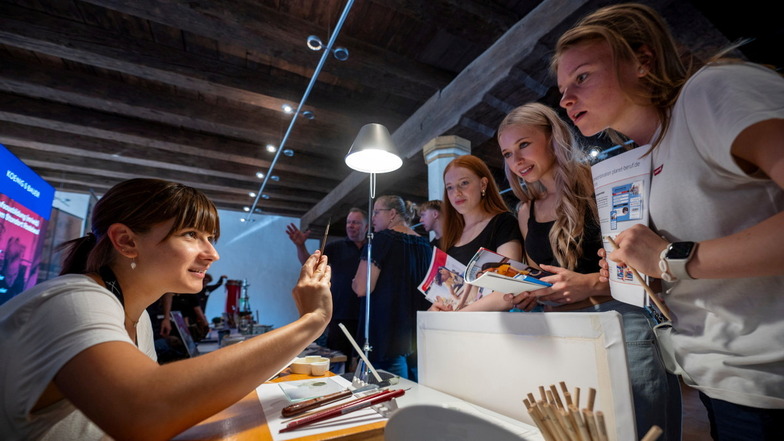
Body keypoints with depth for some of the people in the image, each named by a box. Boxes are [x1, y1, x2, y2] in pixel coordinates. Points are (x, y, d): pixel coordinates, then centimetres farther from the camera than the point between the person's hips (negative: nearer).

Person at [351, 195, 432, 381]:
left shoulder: (382, 240, -11)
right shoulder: (425, 245, 10)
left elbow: (361, 288, -17)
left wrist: (355, 282, 4)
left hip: (388, 335, -7)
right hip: (420, 336, 7)